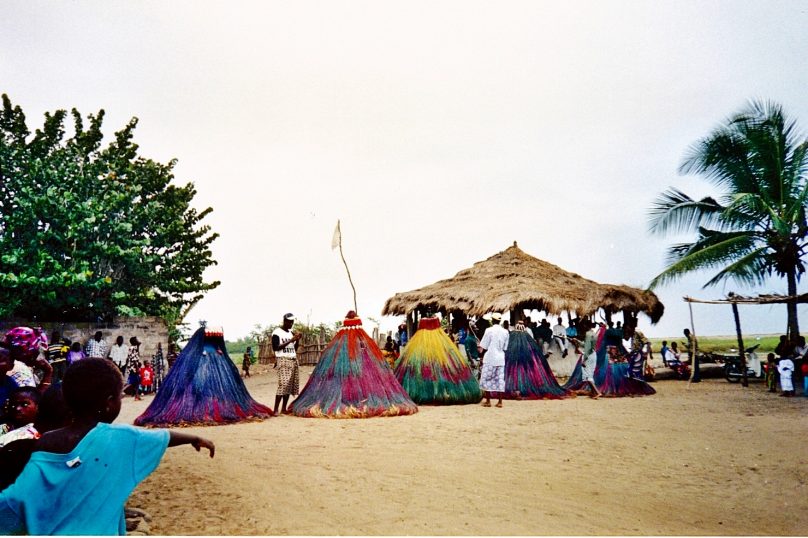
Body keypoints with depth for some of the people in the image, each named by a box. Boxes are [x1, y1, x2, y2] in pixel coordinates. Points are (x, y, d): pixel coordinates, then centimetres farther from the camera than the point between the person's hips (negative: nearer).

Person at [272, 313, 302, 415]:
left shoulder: (291, 333, 16)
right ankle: (276, 409, -12)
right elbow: (275, 348, -13)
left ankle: (284, 408, 9)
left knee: (290, 385, 3)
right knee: (283, 384, -16)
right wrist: (290, 340, -16)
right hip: (283, 361, -7)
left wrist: (297, 340, 1)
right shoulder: (277, 333, -4)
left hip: (294, 361, 7)